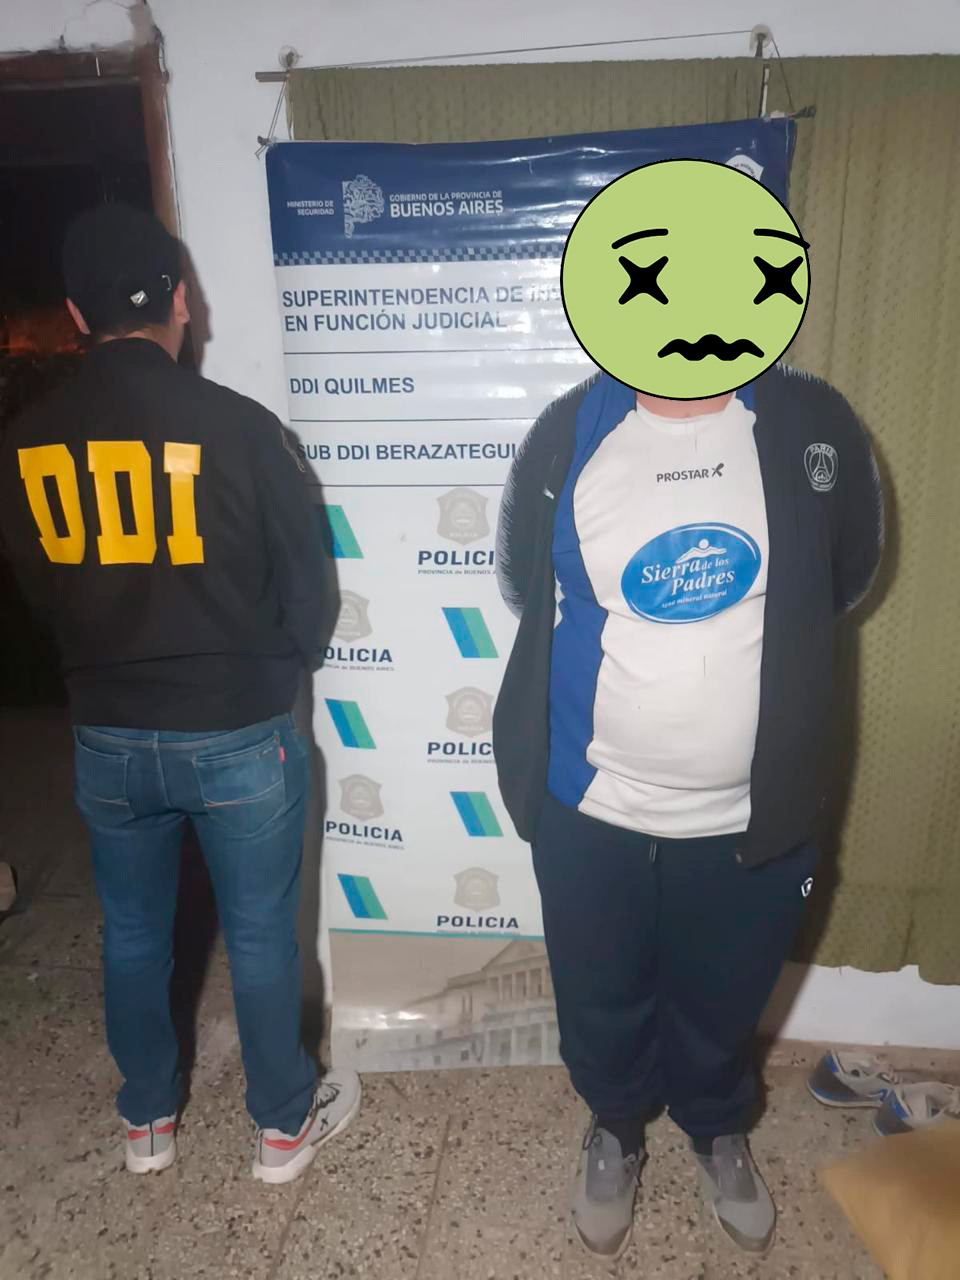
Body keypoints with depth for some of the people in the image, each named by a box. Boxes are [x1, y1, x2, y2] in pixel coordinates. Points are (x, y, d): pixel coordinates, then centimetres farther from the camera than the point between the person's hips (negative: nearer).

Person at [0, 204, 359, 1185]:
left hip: (106, 738, 4)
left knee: (132, 933, 22)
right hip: (237, 736, -3)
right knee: (259, 934, 15)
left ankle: (146, 1119, 43)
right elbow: (304, 588, -7)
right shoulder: (240, 427, -16)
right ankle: (284, 1122, 35)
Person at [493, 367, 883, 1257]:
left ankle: (718, 1132, 57)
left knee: (724, 1002, 24)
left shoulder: (812, 424, -6)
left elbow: (850, 567, 9)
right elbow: (521, 580, 5)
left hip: (753, 816, 1)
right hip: (592, 811, 0)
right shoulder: (571, 432, -7)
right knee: (600, 1002, 21)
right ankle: (614, 1129, 54)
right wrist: (620, 657, 5)